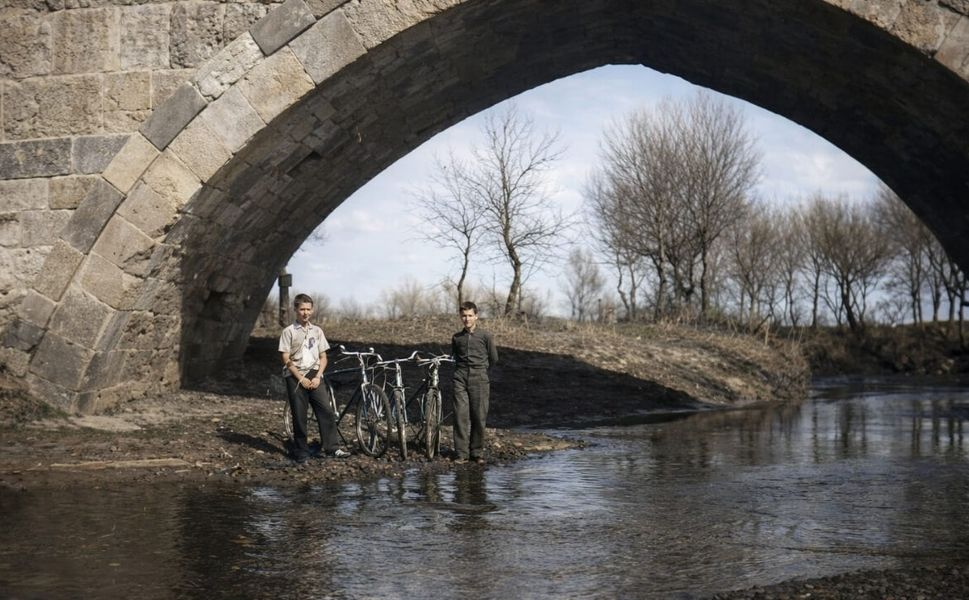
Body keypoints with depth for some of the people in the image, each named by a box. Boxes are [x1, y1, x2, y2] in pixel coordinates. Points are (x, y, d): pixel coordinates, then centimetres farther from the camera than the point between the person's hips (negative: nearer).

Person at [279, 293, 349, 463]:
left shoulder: (317, 331, 11)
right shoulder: (289, 332, 0)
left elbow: (323, 357, 11)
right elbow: (286, 360, -4)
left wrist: (317, 377, -4)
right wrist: (301, 379, -11)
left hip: (314, 376, 3)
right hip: (296, 378, -3)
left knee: (326, 411, -9)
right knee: (299, 416, -1)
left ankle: (332, 447, -6)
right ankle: (301, 453, 7)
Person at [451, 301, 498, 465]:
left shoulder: (485, 336, 2)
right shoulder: (456, 338, 10)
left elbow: (494, 359, 11)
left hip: (479, 380, -2)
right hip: (460, 379, 2)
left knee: (479, 417, -1)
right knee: (461, 416, -5)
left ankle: (477, 453, 8)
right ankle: (461, 453, -1)